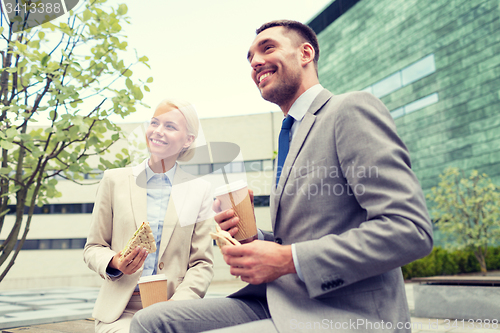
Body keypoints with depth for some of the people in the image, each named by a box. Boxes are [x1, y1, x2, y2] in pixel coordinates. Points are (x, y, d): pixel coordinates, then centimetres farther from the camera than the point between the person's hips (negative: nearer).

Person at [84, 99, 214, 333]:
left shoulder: (200, 191, 5)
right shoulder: (114, 180, 6)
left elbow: (202, 263, 3)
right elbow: (93, 248, 10)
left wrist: (174, 308, -12)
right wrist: (114, 263, -12)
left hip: (174, 311, 1)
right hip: (120, 310, 0)